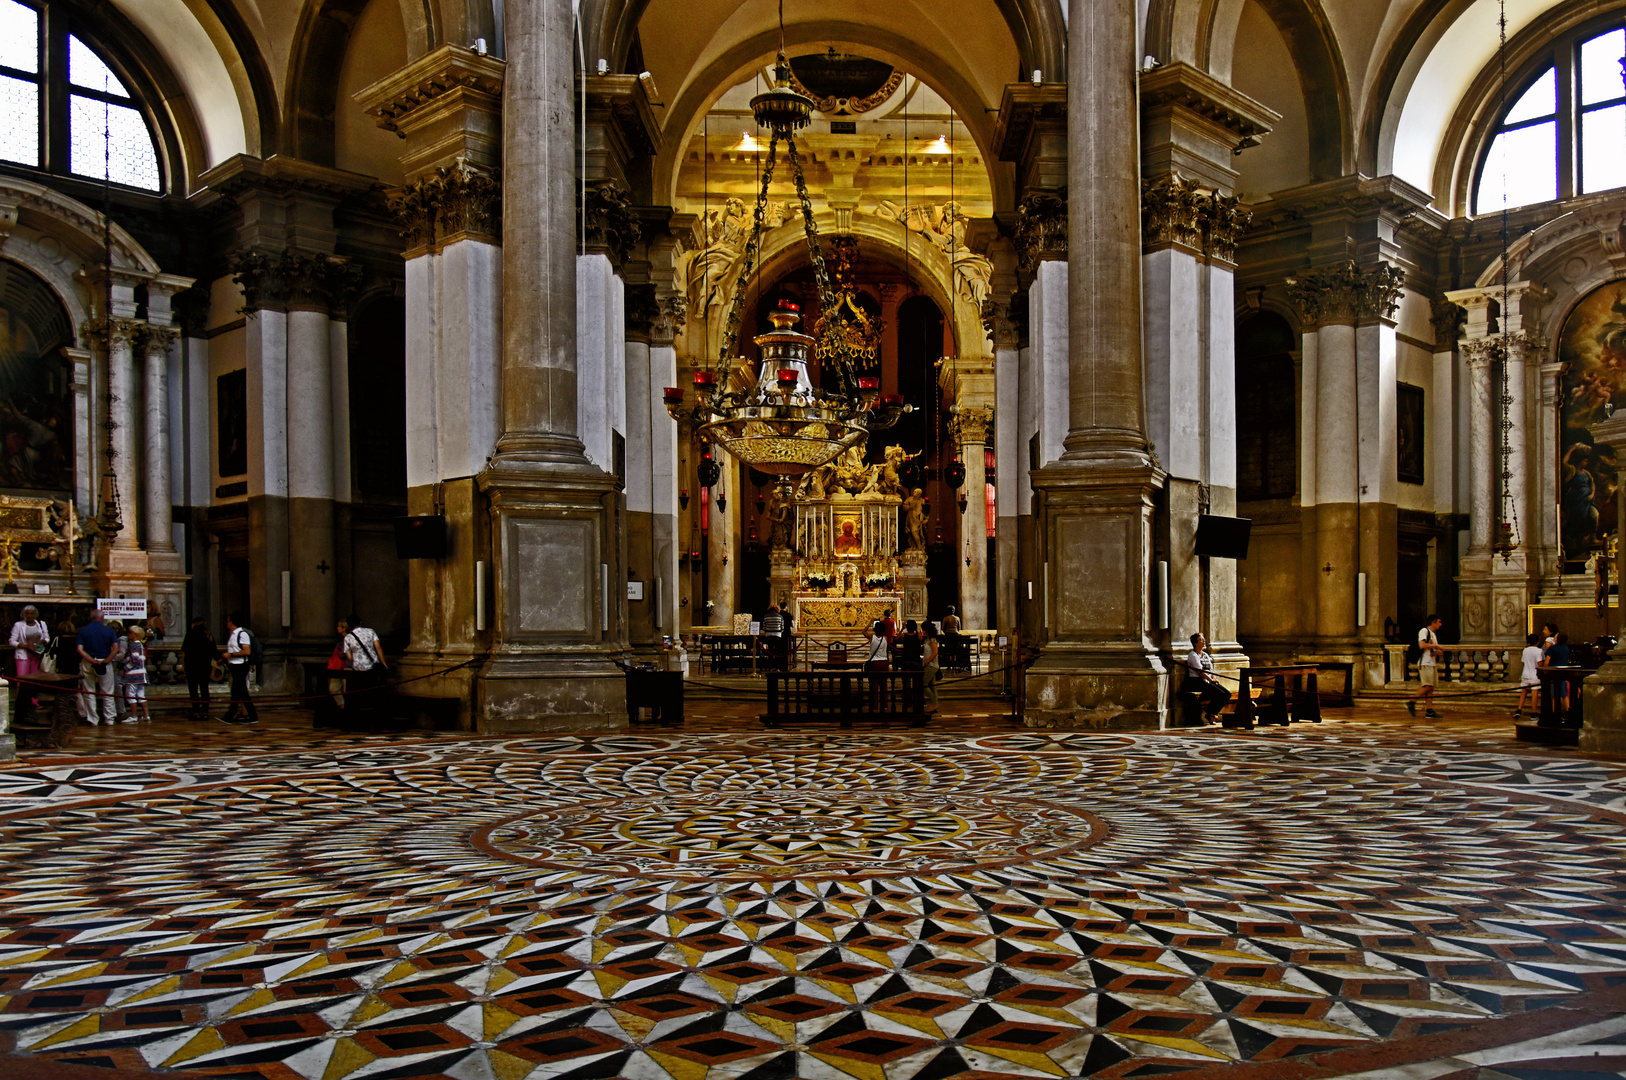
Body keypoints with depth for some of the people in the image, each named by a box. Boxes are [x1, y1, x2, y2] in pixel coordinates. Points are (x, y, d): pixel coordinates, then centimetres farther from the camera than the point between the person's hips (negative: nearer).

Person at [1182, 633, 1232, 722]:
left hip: (1208, 681, 9)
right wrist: (1211, 680, -13)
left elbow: (1211, 670, 18)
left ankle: (1211, 713, -3)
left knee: (1227, 694, -10)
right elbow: (1200, 671, -13)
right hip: (1197, 682, -9)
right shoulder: (1193, 655, -5)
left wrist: (1215, 678, -2)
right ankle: (1209, 713, -8)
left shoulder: (1205, 654, 21)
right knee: (1220, 694, -25)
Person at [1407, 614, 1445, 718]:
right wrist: (1436, 646, -13)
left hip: (1433, 664, 9)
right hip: (1425, 663, -9)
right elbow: (1422, 645, -20)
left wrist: (1438, 652, 6)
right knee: (1428, 686, -14)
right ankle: (1411, 702, -5)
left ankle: (1429, 711, 3)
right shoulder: (1424, 631, -7)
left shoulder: (1434, 634, 22)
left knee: (1430, 688, 4)